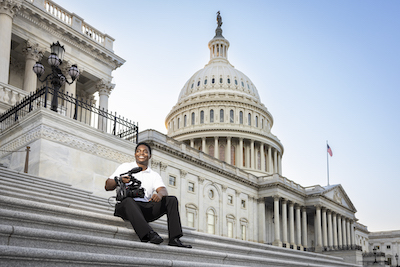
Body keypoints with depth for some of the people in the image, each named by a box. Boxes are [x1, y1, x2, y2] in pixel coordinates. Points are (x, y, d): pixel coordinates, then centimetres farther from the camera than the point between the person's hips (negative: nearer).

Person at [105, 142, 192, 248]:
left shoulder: (154, 175, 21)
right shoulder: (125, 167, 17)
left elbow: (164, 191, 2)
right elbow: (107, 186, 9)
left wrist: (160, 194, -24)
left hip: (147, 209, 3)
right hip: (125, 207, -3)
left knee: (171, 200, -16)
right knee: (128, 200, -37)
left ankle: (174, 238, -28)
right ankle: (149, 234, -54)